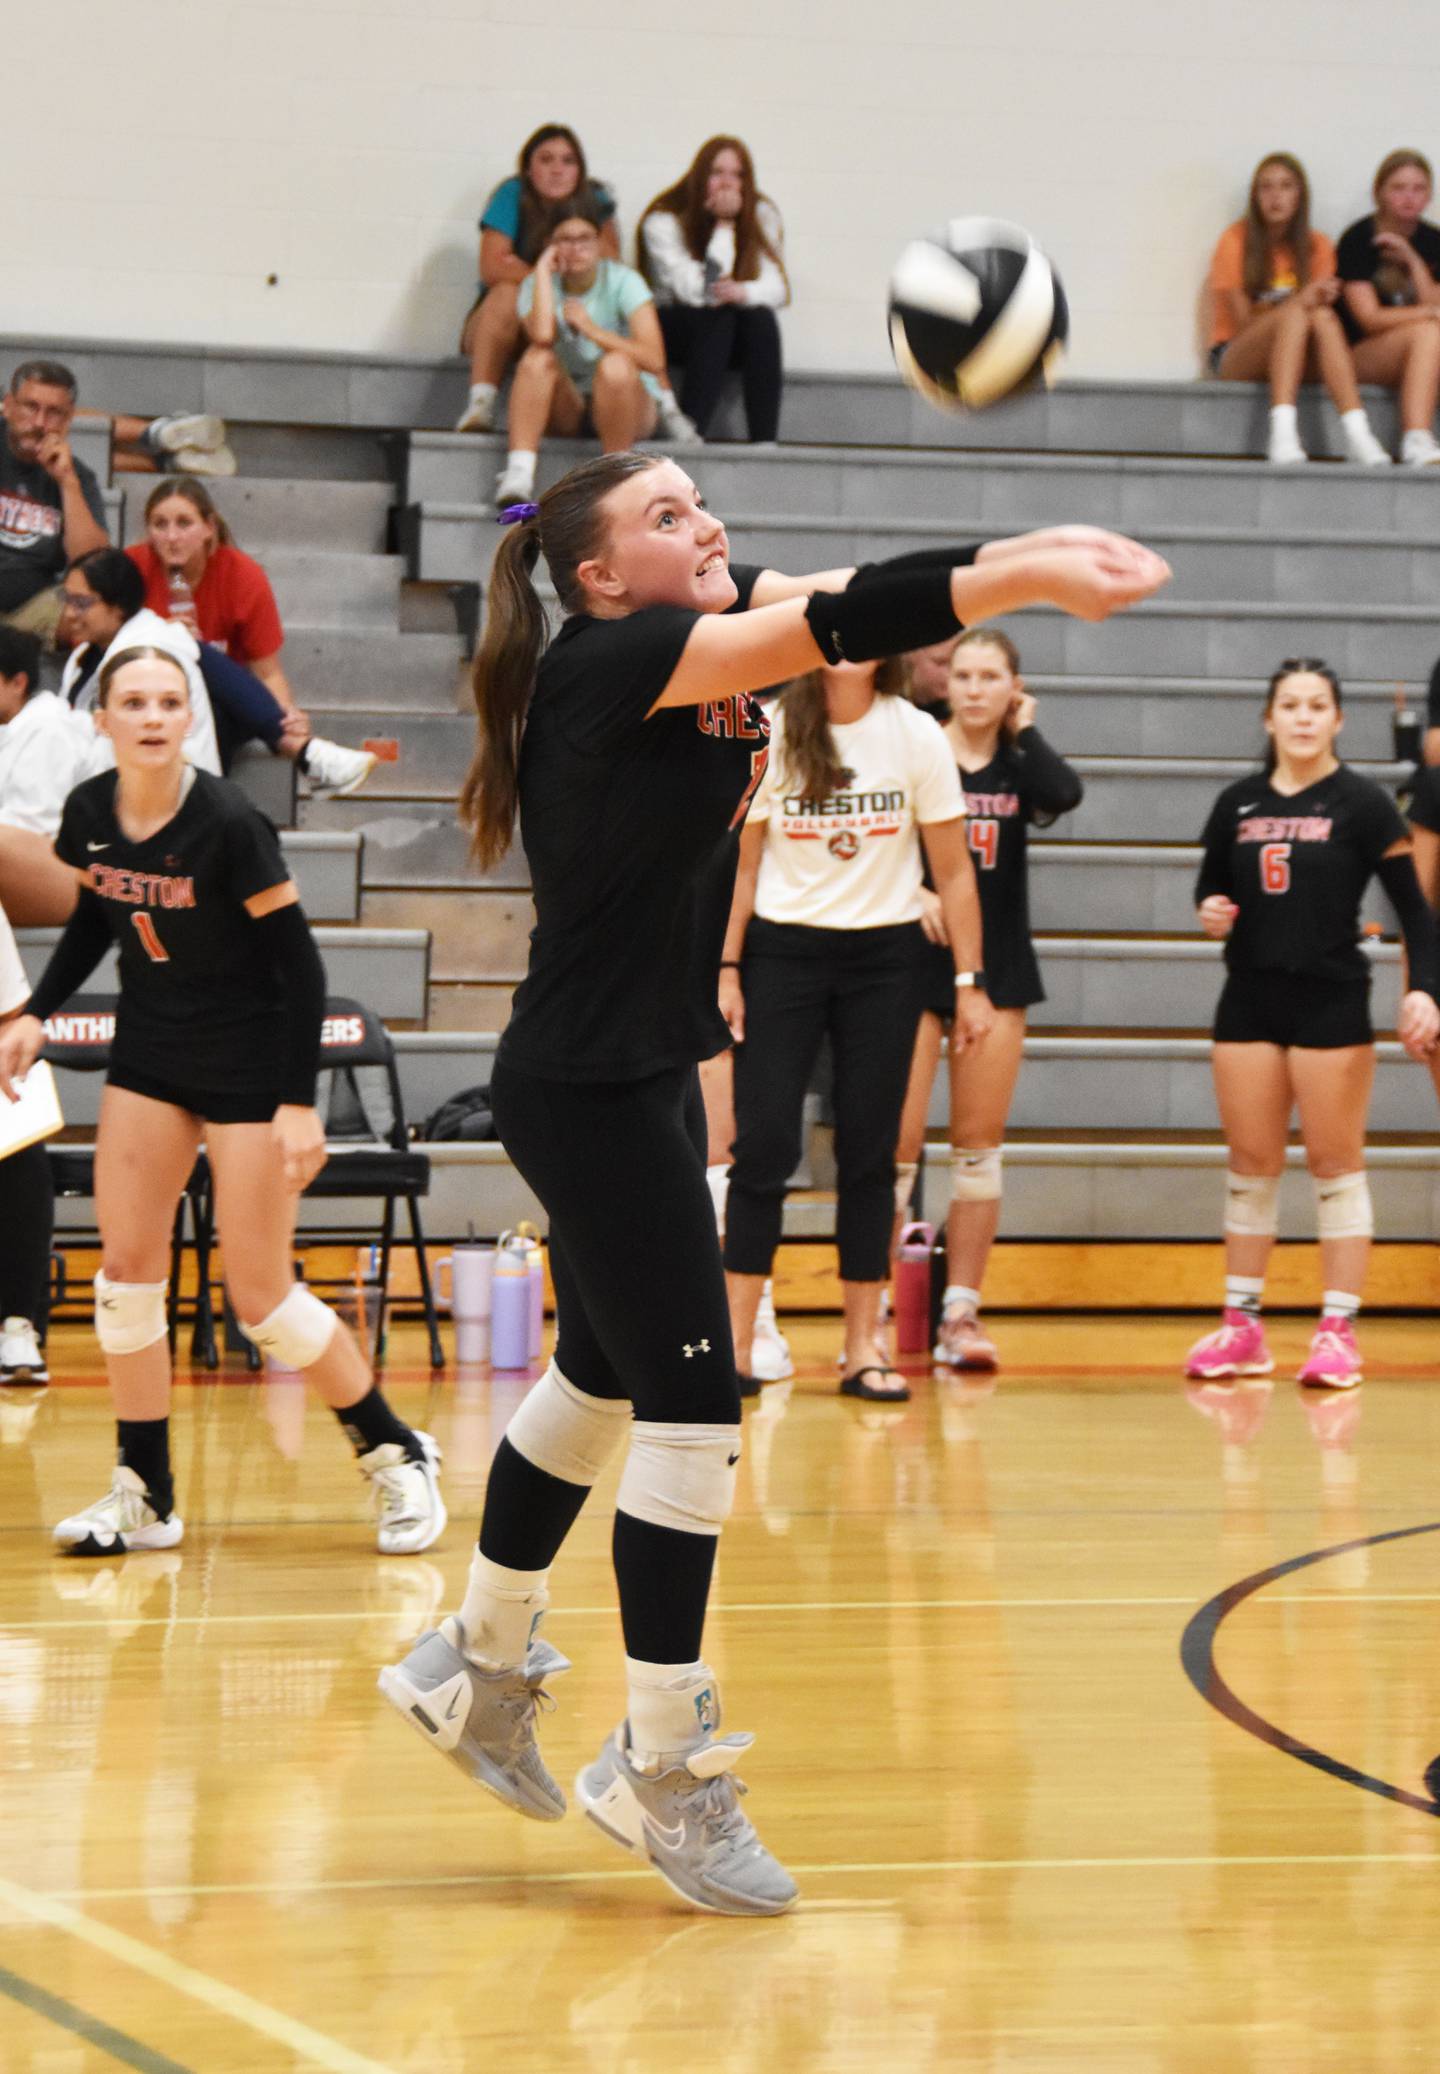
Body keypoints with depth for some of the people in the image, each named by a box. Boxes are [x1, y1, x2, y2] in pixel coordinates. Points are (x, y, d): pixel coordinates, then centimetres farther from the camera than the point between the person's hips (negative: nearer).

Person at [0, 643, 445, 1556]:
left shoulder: (228, 822, -23)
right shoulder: (90, 813, -7)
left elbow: (300, 961, -18)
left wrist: (299, 1104, -21)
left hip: (248, 1064, -6)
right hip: (149, 1053, 6)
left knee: (260, 1295, -4)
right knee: (126, 1269, 1)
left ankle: (397, 1455, 15)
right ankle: (146, 1495, 11)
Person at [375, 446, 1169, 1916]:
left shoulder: (717, 638, 6)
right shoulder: (608, 662, -19)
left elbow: (845, 604, -2)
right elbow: (825, 634, -31)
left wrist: (1030, 552, -18)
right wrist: (1022, 579, -38)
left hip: (643, 1077, 10)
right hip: (588, 1090, -10)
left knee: (600, 1378, 22)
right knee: (693, 1419, -8)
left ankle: (479, 1669, 38)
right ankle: (661, 1767, 0)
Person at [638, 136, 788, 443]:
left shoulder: (761, 214, -2)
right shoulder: (663, 222, -14)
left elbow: (777, 289, -9)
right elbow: (698, 293, -23)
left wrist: (743, 292, -33)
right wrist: (724, 226, -23)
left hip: (735, 337, 3)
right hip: (674, 331, -3)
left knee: (761, 317, -29)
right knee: (717, 318, -33)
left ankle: (764, 442, -37)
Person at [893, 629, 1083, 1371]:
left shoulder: (1019, 765, 6)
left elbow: (1065, 794, -17)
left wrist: (1024, 730, -6)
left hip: (997, 969, 3)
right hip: (915, 968, -3)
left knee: (978, 1147, 5)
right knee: (897, 1144, -7)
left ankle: (961, 1315, 9)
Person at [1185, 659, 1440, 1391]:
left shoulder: (1362, 805, -4)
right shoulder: (1237, 804, 7)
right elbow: (1212, 886, 20)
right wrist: (1211, 912, -4)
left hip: (1332, 1002, -4)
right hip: (1250, 1001, 4)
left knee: (1335, 1162, -1)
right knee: (1250, 1162, 7)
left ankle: (1338, 1330, 2)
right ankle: (1241, 1324, 14)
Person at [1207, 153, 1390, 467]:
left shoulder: (1317, 246, 8)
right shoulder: (1236, 240, -3)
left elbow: (1322, 306, 3)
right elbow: (1243, 320, -9)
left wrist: (1319, 301, -22)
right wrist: (1299, 302, -24)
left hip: (1300, 363, 3)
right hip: (1236, 361, -3)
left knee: (1323, 317, -30)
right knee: (1295, 314, -33)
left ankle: (1356, 431, -47)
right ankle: (1282, 430, -51)